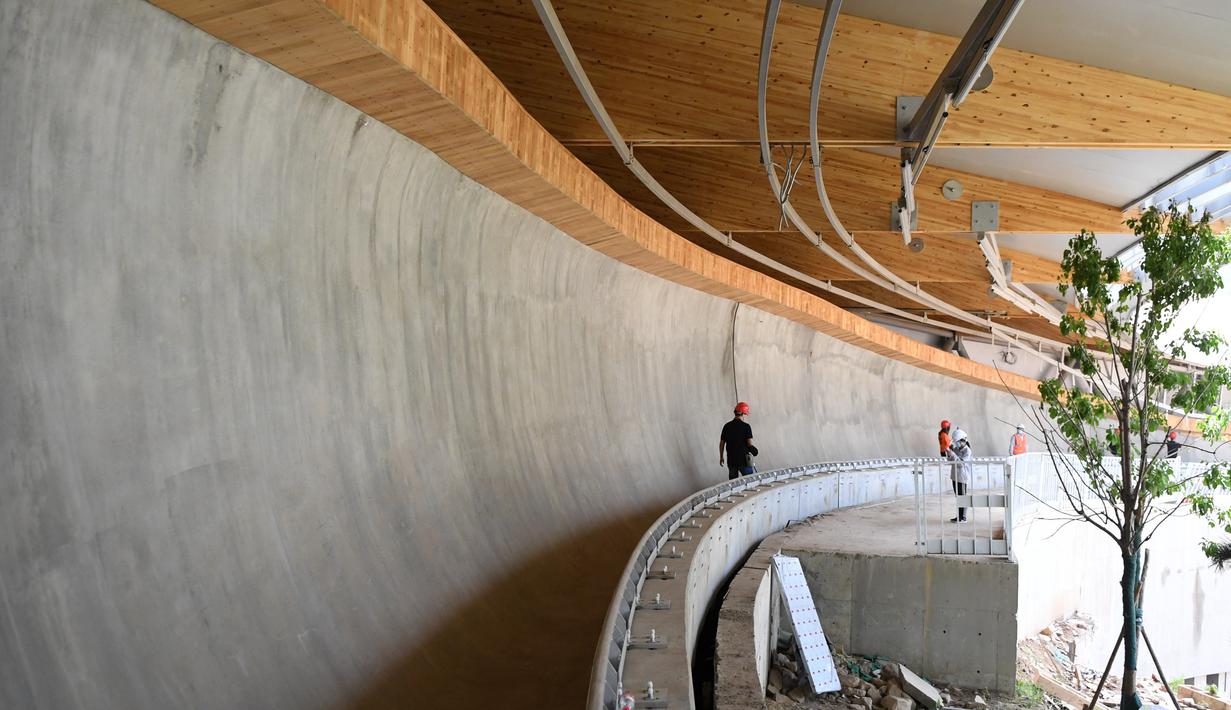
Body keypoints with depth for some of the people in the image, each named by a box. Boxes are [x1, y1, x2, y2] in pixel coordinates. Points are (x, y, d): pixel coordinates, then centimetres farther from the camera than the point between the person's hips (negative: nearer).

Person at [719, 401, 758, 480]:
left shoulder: (727, 426, 4)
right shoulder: (746, 426, -9)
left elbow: (721, 443, 8)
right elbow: (750, 443, -13)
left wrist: (721, 457, 17)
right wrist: (753, 450, 9)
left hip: (731, 460, 4)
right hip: (744, 459, -4)